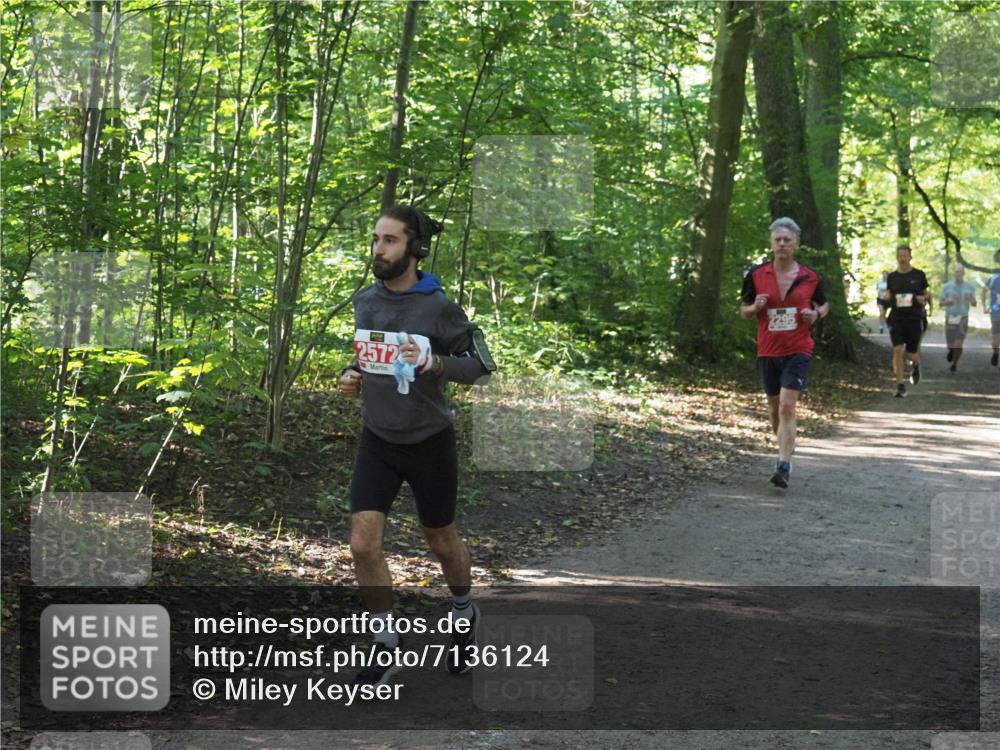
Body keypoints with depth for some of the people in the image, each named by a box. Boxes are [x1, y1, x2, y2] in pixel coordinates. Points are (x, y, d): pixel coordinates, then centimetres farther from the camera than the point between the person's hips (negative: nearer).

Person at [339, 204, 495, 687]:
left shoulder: (438, 307, -17)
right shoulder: (365, 300, -1)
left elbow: (483, 366, -12)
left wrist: (435, 363, -30)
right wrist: (353, 374, -2)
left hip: (428, 442, -3)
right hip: (377, 441, 4)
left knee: (441, 540, 15)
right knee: (363, 545, -8)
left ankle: (464, 616, 44)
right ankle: (386, 647, 6)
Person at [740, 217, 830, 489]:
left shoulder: (809, 277, 0)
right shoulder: (756, 275, 0)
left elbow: (824, 304, 16)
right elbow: (744, 311, 9)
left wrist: (816, 314, -6)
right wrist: (756, 307, -14)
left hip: (798, 351, -3)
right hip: (767, 352, 3)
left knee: (787, 407, -15)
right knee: (775, 409, 13)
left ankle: (783, 467, -18)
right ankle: (787, 449, 38)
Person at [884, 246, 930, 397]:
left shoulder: (919, 275, 3)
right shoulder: (892, 277, 6)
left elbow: (926, 292, 12)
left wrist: (923, 298, -10)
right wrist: (887, 300, -6)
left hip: (914, 318, -1)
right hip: (896, 318, 1)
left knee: (911, 354, 3)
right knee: (897, 350, -13)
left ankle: (915, 365, 42)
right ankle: (900, 385, -8)